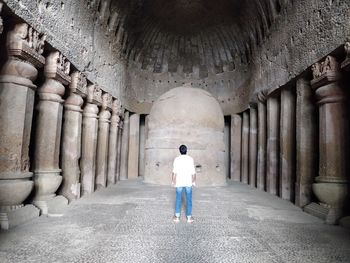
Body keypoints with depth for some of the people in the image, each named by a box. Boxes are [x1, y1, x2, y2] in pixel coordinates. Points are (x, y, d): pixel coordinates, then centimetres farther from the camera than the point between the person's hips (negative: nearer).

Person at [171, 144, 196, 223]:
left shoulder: (177, 159, -6)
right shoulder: (190, 159, -5)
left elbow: (174, 172, -9)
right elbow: (193, 172, -5)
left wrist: (173, 181, 2)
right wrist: (194, 181, 6)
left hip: (179, 183, 0)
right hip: (188, 183, 0)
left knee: (178, 199, 10)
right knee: (189, 200, 9)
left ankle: (177, 216, 13)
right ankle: (189, 217, 15)